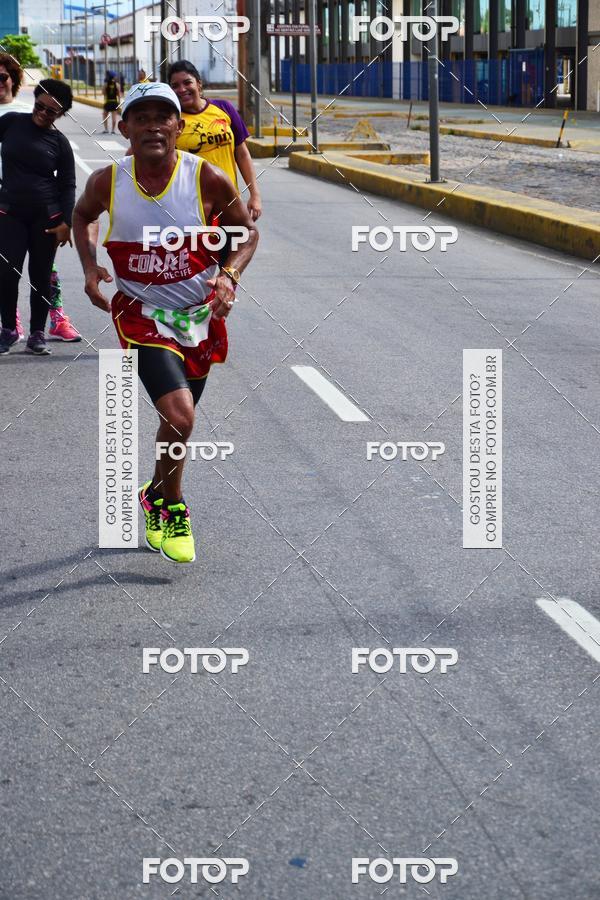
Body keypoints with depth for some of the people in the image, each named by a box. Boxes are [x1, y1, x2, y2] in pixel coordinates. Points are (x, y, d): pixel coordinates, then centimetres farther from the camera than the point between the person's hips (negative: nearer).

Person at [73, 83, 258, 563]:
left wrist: (230, 275, -16)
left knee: (177, 419, 16)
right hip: (142, 313, -2)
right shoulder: (108, 181, -11)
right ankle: (172, 505, 6)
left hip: (200, 313, 2)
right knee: (180, 417, -20)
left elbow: (246, 230, 2)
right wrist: (90, 266, -3)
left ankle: (158, 497, 45)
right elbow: (83, 216, 13)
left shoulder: (208, 179, -14)